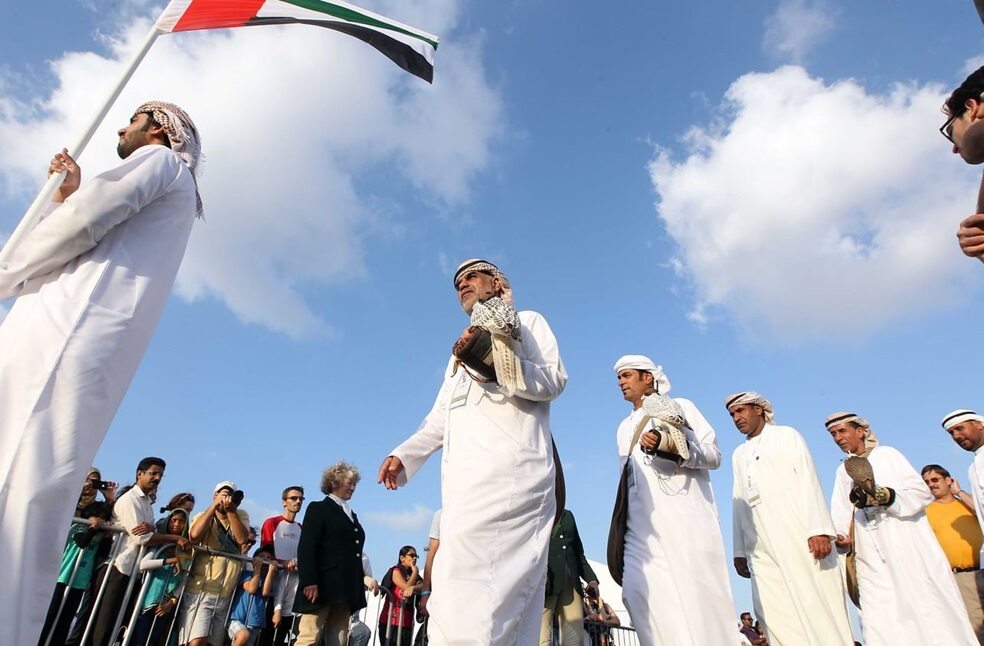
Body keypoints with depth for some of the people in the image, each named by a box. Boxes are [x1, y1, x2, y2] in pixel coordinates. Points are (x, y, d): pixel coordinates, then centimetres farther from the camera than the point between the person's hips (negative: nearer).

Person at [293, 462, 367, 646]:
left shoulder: (351, 514, 23)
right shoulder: (318, 509, 3)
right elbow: (306, 548, -8)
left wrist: (362, 580, 11)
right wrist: (309, 582, -18)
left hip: (345, 589, 6)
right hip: (321, 586, -6)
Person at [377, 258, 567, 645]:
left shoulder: (528, 323, 15)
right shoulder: (460, 351, 34)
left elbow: (554, 380, -1)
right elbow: (439, 418, 29)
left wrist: (497, 359, -15)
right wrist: (402, 455, 13)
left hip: (509, 470, -6)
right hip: (465, 476, 6)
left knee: (468, 590, -19)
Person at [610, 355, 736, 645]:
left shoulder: (679, 406, 10)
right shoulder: (624, 428, 26)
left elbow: (713, 454, 1)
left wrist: (669, 446, -16)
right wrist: (622, 522, 13)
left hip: (684, 515, -4)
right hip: (643, 523, 5)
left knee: (698, 588, -11)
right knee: (639, 589, -10)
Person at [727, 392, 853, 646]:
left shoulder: (787, 435, 10)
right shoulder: (739, 454, 22)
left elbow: (808, 481, -2)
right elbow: (739, 502, 18)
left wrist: (818, 529, -15)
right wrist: (739, 551, 12)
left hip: (799, 537, -4)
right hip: (762, 548, 4)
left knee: (816, 605, -5)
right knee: (777, 615, -3)